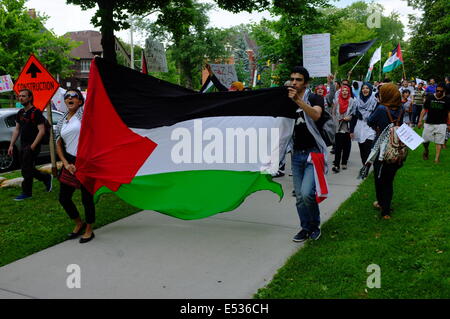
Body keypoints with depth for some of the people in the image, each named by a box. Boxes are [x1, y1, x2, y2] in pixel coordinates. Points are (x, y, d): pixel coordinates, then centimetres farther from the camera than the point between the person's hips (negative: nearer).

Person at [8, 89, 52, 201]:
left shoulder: (36, 112, -12)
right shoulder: (20, 113, 12)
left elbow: (42, 131, -16)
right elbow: (17, 130, 18)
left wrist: (32, 146, -19)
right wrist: (11, 145, 11)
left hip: (32, 146, -8)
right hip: (23, 146, 8)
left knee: (26, 170, -5)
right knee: (28, 170, 13)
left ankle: (26, 192, 7)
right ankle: (46, 178, 31)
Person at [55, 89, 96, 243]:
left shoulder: (84, 113, -2)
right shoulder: (62, 122, 12)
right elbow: (58, 145, 14)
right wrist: (66, 164, 3)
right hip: (71, 162, 6)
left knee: (87, 198, 2)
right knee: (63, 198, 11)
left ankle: (89, 230, 22)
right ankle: (79, 224, 34)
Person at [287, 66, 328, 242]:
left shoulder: (314, 98, -4)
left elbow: (316, 115, -28)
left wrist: (298, 100, -36)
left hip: (313, 152, -5)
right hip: (297, 153, 5)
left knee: (307, 193, -17)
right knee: (299, 196, 6)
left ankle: (315, 225, 8)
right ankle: (306, 228, 23)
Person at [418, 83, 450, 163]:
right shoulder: (430, 98, 2)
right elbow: (424, 109, 7)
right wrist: (420, 120, 1)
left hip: (441, 124, -1)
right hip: (429, 123, 2)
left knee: (439, 141, -5)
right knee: (425, 140, 3)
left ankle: (437, 158, 0)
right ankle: (426, 151, 34)